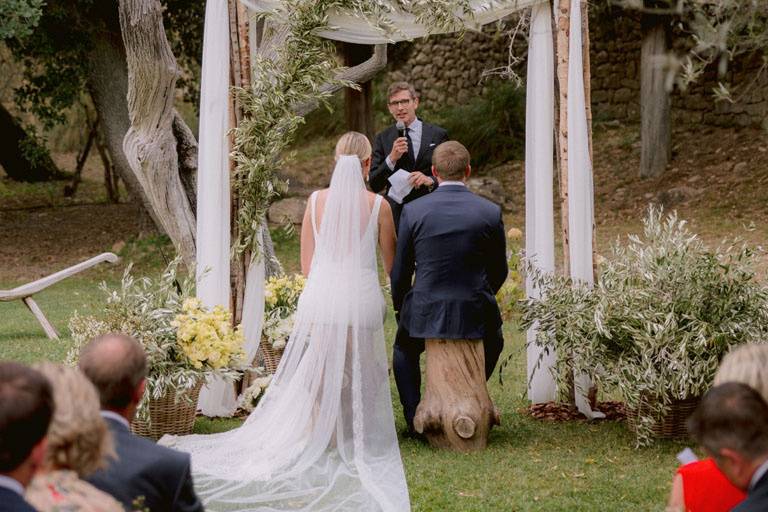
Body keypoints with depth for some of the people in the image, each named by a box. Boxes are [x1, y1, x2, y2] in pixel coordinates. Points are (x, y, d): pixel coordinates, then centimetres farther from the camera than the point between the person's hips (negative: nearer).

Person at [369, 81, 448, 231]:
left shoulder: (438, 135, 3)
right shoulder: (382, 138, 6)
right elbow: (374, 185, 0)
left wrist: (430, 180, -17)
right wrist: (391, 159, -15)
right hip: (396, 217, 1)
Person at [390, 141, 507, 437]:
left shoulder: (413, 212, -7)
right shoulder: (491, 213, -6)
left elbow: (400, 272, 1)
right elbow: (499, 271, 5)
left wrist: (401, 307, 19)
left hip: (425, 313, 0)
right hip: (475, 313, 0)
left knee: (404, 350, 32)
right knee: (493, 344, 35)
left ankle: (416, 420, 23)